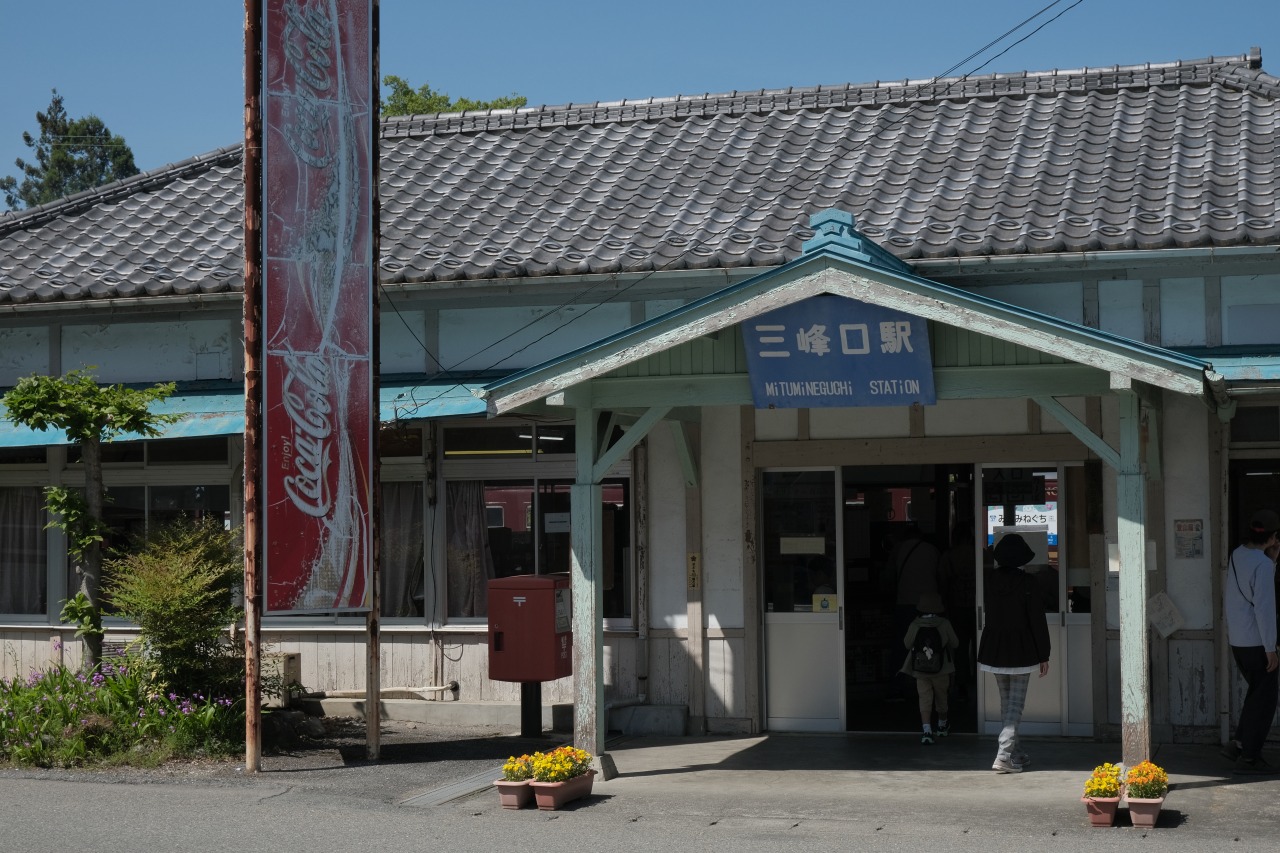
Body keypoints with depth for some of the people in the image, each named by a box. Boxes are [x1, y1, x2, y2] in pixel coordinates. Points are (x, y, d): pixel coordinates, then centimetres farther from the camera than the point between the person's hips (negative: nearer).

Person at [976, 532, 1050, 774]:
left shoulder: (991, 580, 0)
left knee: (1006, 703, 16)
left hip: (993, 649, 5)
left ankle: (1015, 754, 23)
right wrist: (1043, 656, -4)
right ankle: (1004, 756, -11)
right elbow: (1037, 621, -11)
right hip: (1020, 651, -5)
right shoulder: (1027, 583, -14)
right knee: (1015, 705, -1)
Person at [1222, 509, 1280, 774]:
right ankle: (1249, 756, 4)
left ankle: (1240, 744, 18)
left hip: (1237, 640, 8)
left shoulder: (1237, 555, 7)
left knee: (1257, 692, 21)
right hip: (1256, 642, -8)